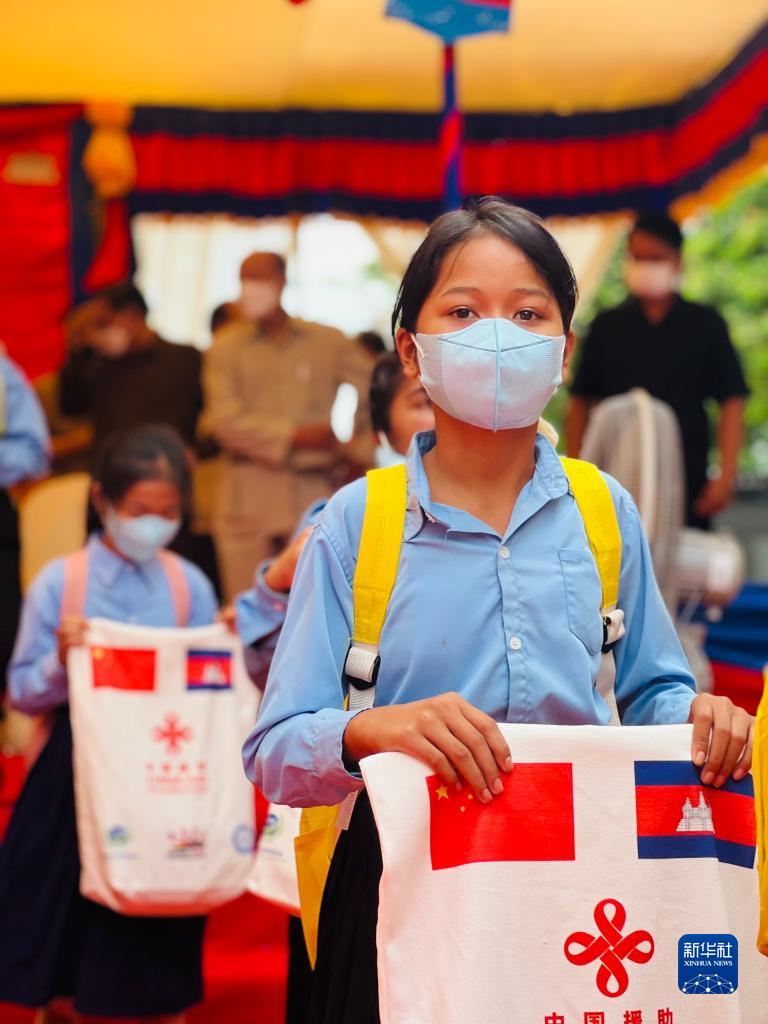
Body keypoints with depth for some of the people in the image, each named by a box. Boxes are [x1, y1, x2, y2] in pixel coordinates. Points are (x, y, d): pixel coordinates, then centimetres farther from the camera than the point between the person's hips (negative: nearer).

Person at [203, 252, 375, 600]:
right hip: (248, 500, 0)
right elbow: (226, 420, -4)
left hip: (314, 493, 0)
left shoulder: (328, 342, 9)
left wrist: (360, 449, 4)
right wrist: (295, 437, -9)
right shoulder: (226, 346, 7)